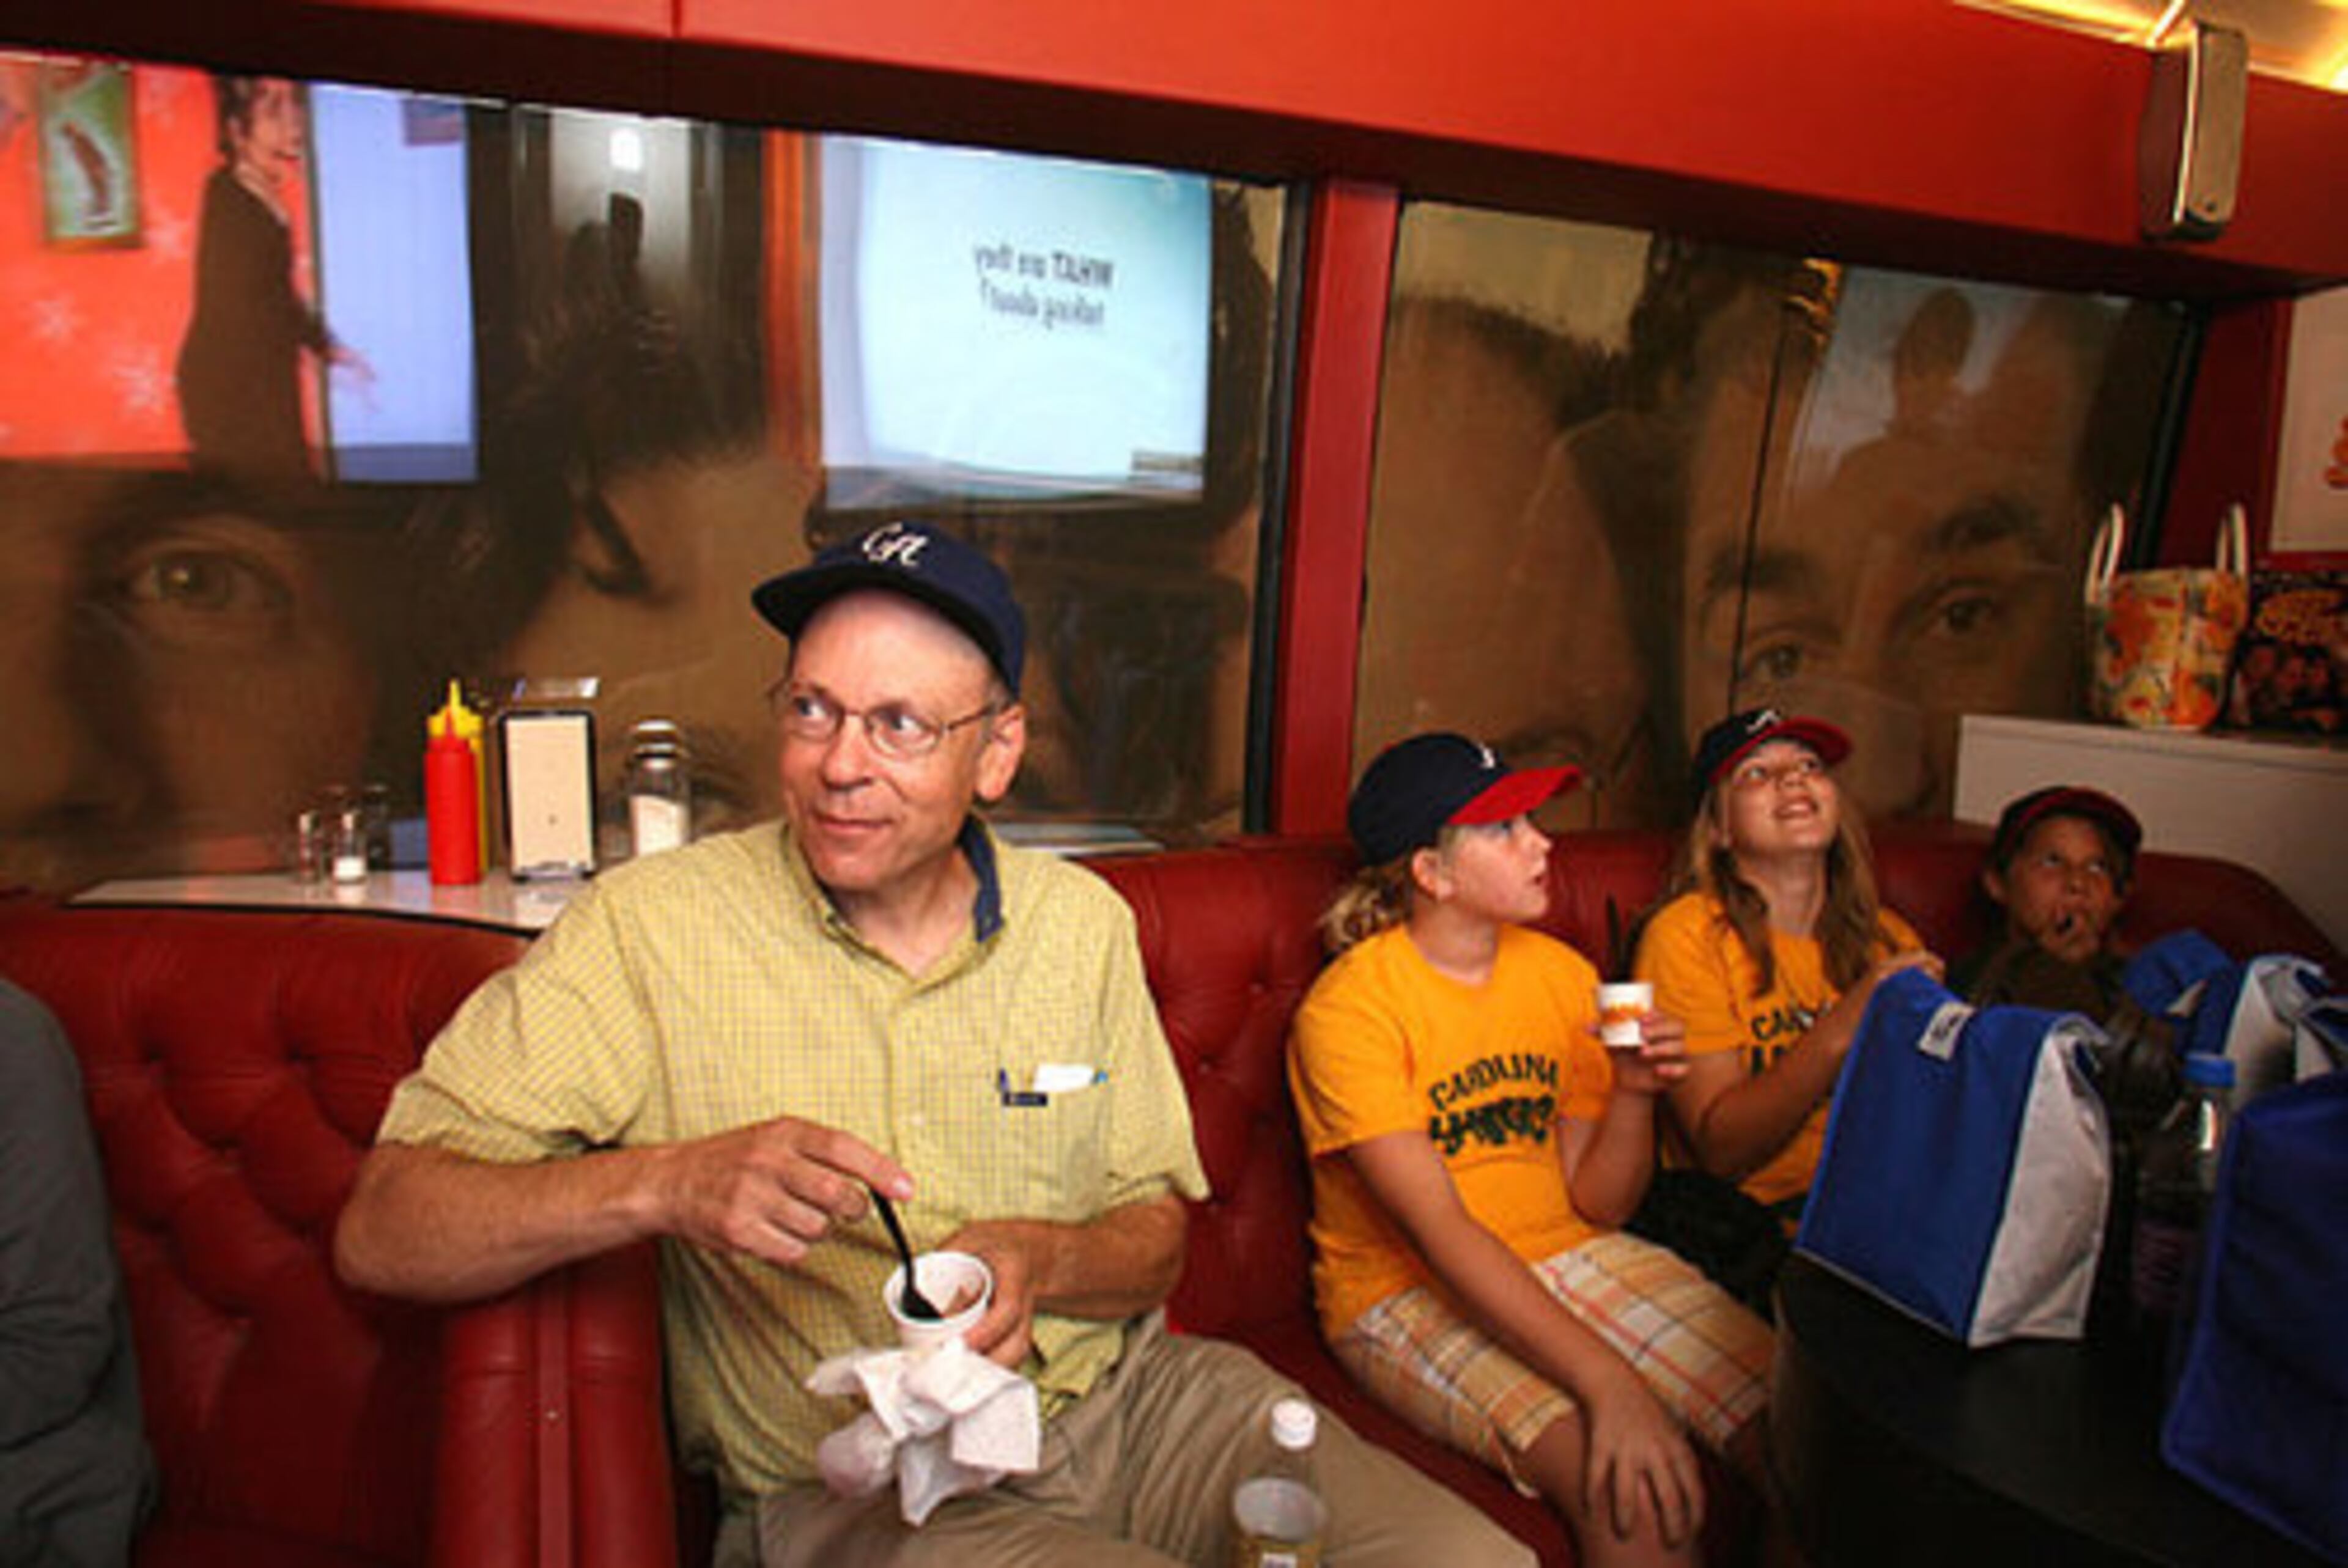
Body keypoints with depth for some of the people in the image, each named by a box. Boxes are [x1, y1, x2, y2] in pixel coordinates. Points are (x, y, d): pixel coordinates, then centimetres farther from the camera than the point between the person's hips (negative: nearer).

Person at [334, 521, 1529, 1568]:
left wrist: (1039, 1261, -14)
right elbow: (380, 1232, -11)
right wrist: (663, 1185, -28)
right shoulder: (649, 927, -9)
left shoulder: (1081, 922, 3)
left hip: (1123, 1401, 4)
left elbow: (1156, 1231, 8)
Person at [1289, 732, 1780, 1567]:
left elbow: (1598, 1206, 7)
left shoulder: (1562, 974, 5)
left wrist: (1634, 1094, -12)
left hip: (1564, 1256, 6)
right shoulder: (1350, 1007, -14)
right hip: (1409, 1291, -6)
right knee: (1635, 1491, -28)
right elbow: (1439, 1232, -22)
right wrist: (1608, 1382, -30)